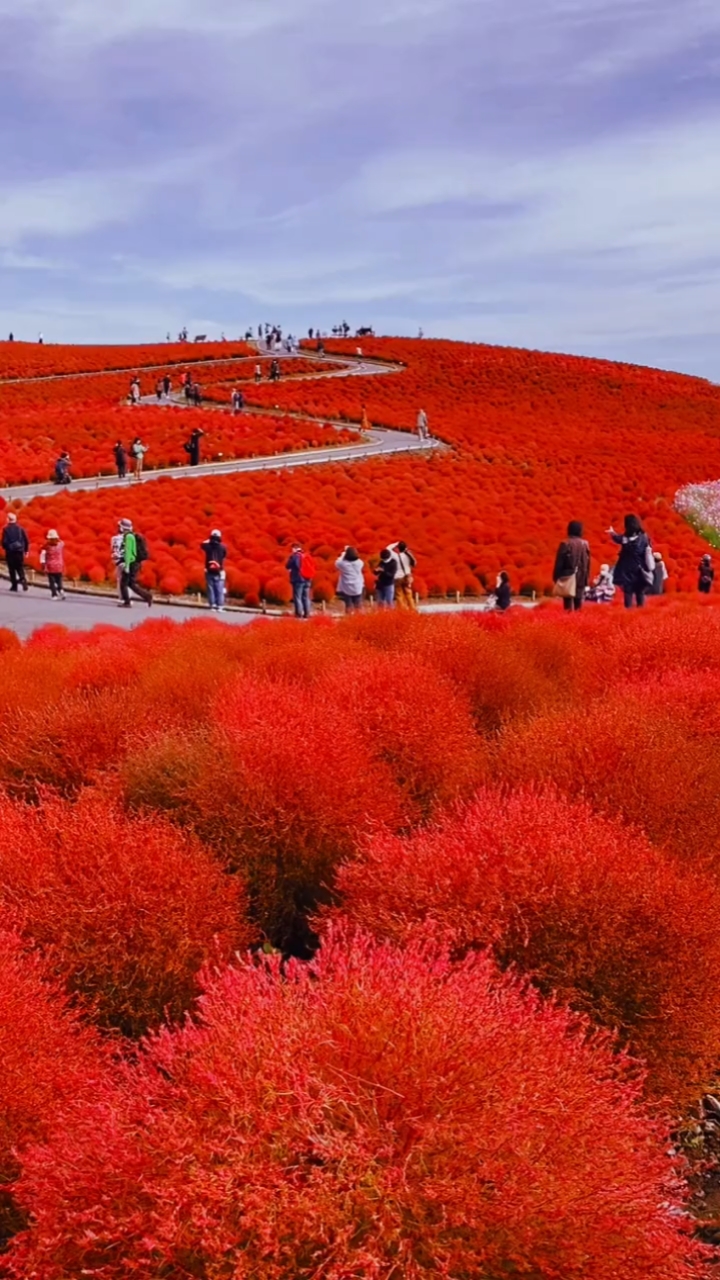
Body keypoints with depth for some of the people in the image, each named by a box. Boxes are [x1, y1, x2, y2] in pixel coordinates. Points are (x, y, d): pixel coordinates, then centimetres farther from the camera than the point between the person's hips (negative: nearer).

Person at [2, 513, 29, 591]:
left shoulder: (6, 529, -8)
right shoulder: (20, 528, 0)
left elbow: (4, 541, -10)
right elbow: (26, 540, 1)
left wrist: (5, 548, 11)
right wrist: (26, 550, 12)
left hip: (10, 552, -2)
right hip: (20, 551, 2)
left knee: (12, 569, 6)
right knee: (20, 568, 12)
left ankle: (14, 585, 5)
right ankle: (23, 579, -14)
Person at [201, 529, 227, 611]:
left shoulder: (208, 546, -3)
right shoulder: (223, 547, -5)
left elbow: (202, 544, 20)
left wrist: (209, 540, 27)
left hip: (209, 571, 1)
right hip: (219, 572, -1)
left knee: (210, 588, 5)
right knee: (219, 589, 0)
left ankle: (212, 605, 0)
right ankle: (220, 606, -5)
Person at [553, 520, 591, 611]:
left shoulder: (565, 544, -9)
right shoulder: (585, 544, 2)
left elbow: (559, 562, -7)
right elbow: (587, 563, 9)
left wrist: (556, 576, 2)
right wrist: (586, 578, 17)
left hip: (568, 576, -3)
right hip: (581, 577, 3)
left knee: (568, 600, -3)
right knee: (578, 600, 9)